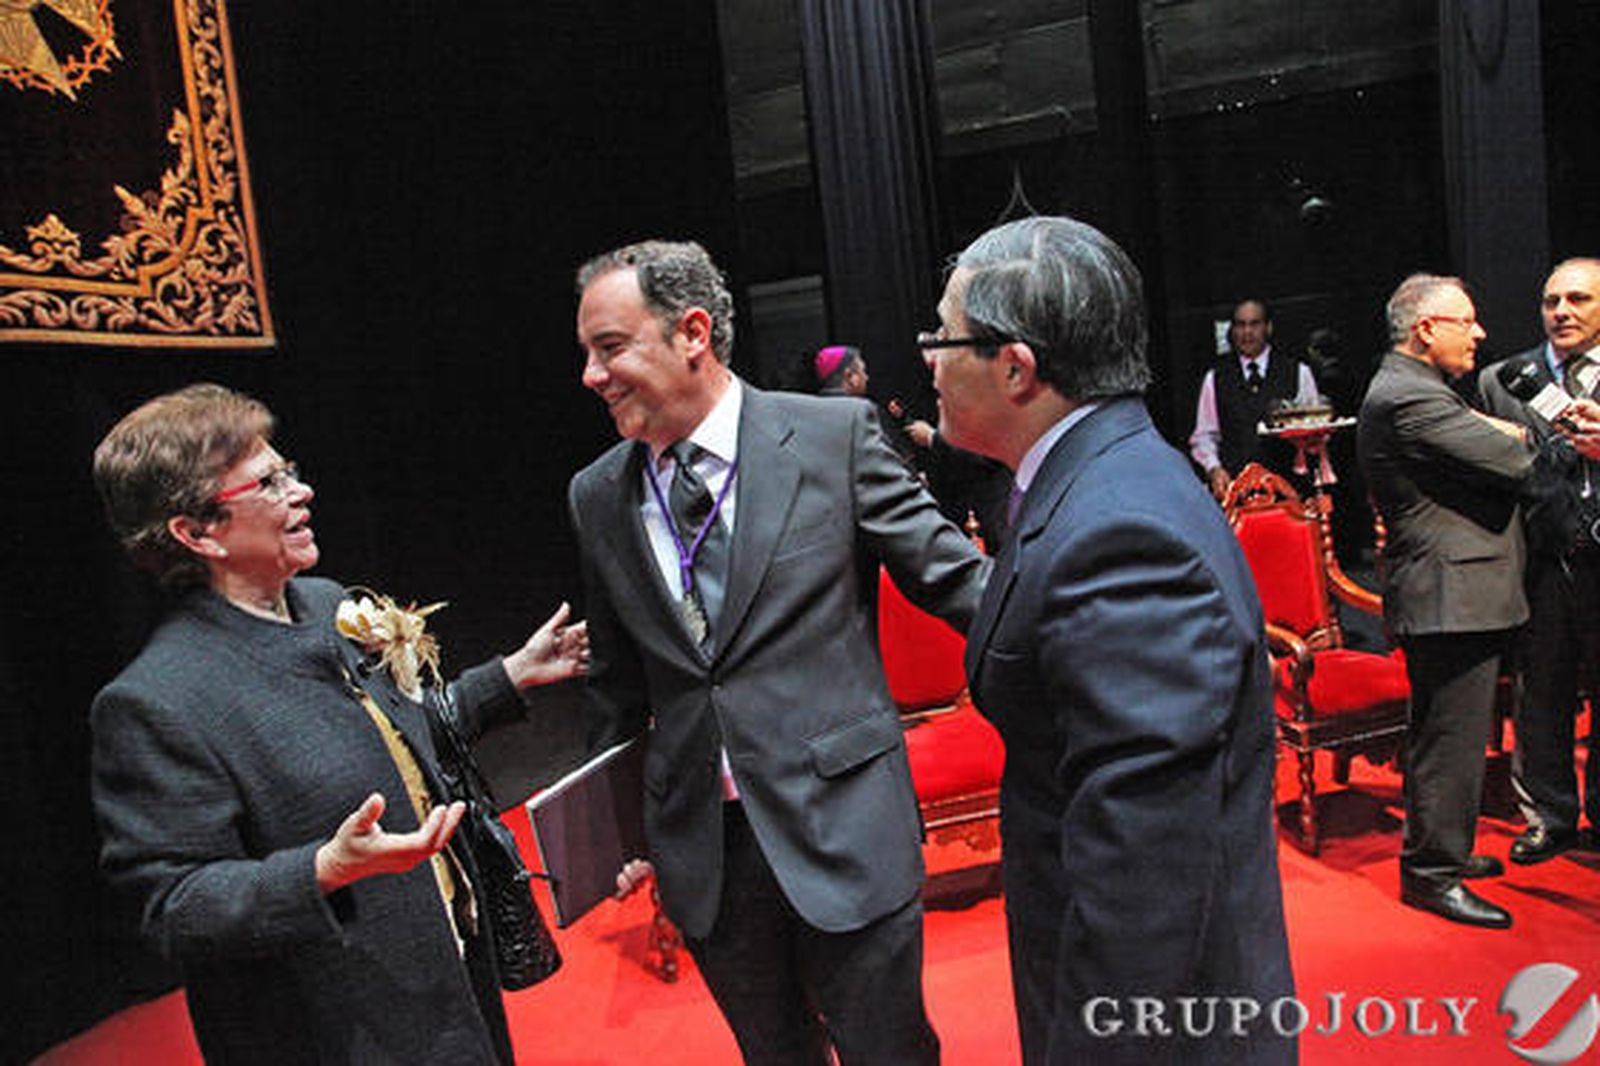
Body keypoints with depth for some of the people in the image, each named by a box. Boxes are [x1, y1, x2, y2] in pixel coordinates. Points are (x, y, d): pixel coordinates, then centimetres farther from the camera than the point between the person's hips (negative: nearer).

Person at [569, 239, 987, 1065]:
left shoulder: (837, 435, -8)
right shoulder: (597, 496, 3)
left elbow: (951, 575, -4)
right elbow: (619, 683, 12)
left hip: (844, 829, -3)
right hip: (699, 852, 4)